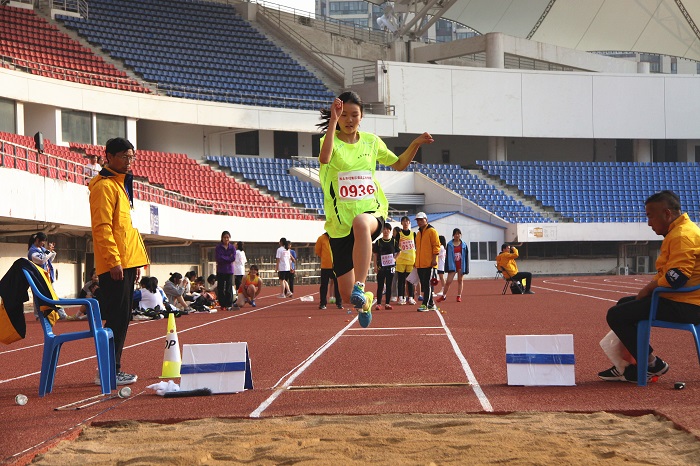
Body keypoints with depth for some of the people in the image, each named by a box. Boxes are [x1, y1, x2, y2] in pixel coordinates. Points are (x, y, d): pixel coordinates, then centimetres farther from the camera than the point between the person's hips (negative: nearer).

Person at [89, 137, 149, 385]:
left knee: (121, 319, 10)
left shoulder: (122, 184, 21)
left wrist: (137, 260, 21)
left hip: (127, 263, 10)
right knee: (117, 318, -9)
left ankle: (113, 369, 15)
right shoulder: (104, 186, -9)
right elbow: (102, 226, -17)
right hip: (115, 265, -10)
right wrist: (113, 260, -22)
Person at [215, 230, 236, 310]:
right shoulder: (218, 247, 0)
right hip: (220, 270, -1)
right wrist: (228, 258, -7)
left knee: (229, 289, -2)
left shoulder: (232, 248, 6)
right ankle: (222, 305, 6)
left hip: (229, 270, 1)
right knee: (220, 288, 0)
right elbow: (219, 258, -11)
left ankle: (229, 305, 4)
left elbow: (233, 258, -6)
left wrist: (224, 258, -8)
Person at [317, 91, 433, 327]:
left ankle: (360, 288, -44)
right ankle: (364, 299, 37)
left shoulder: (371, 141, 11)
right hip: (340, 224, 0)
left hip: (371, 212, 0)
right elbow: (324, 159, -25)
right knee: (346, 294, -2)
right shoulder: (330, 140, 0)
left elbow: (399, 164, 26)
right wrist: (333, 121, -31)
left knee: (360, 222, -43)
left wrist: (415, 144, 9)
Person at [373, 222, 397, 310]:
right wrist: (375, 265, -3)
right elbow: (375, 254, 4)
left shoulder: (393, 242, 4)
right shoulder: (378, 242, 2)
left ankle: (387, 303, 10)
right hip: (381, 266, -1)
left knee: (389, 285, 5)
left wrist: (395, 259, -3)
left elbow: (398, 252, 14)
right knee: (380, 286, -1)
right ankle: (378, 303, 0)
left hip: (390, 266, 1)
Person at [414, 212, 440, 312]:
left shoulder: (431, 231, -5)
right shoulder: (419, 233, 18)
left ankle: (425, 305, -9)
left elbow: (436, 246, -11)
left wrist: (434, 259, -17)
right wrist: (416, 261, 21)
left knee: (427, 284, -9)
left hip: (429, 264, -8)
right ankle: (431, 304, 15)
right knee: (424, 285, 8)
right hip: (420, 264, 8)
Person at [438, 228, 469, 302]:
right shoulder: (450, 245, 0)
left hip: (461, 265, 1)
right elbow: (448, 256, 0)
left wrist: (466, 268, -1)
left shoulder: (464, 245, 3)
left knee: (460, 280, 6)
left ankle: (459, 296, 13)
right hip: (452, 265, -1)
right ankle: (444, 296, 11)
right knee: (448, 281, -4)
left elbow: (466, 256, 4)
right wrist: (448, 267, -6)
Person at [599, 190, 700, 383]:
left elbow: (677, 277, -28)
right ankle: (631, 367, 23)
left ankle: (652, 364, -6)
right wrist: (649, 289, 6)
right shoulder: (677, 232, 17)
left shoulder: (683, 236, -19)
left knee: (616, 315, -12)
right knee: (624, 304, 25)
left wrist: (649, 288, -14)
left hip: (683, 307, -12)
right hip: (677, 300, 12)